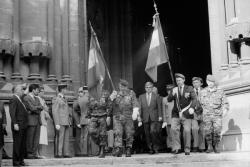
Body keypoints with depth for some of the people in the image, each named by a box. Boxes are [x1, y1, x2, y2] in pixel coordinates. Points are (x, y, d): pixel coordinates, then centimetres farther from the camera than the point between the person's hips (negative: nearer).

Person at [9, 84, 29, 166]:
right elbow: (12, 113, -18)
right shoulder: (13, 99, -10)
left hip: (23, 126, 9)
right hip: (18, 126, -9)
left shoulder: (19, 100, 19)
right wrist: (15, 124, -23)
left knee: (23, 144, 12)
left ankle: (21, 160, 20)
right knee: (17, 143, -4)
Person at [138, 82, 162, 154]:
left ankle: (156, 147, -3)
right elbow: (140, 107, 10)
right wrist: (140, 117, 3)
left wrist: (160, 116, -2)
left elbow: (159, 106, 5)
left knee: (153, 131, -18)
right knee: (147, 134, 1)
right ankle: (151, 148, 9)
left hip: (154, 118, -2)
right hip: (145, 118, 2)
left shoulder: (156, 96, 8)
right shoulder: (141, 97, 12)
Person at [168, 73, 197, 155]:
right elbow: (169, 100, 5)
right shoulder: (174, 90, 14)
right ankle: (176, 147, -8)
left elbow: (194, 99, -3)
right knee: (174, 128, -14)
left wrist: (192, 107, -20)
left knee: (187, 130, -6)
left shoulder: (189, 88, 6)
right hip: (176, 113, 2)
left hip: (186, 114, -2)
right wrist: (173, 94, -14)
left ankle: (187, 149, 5)